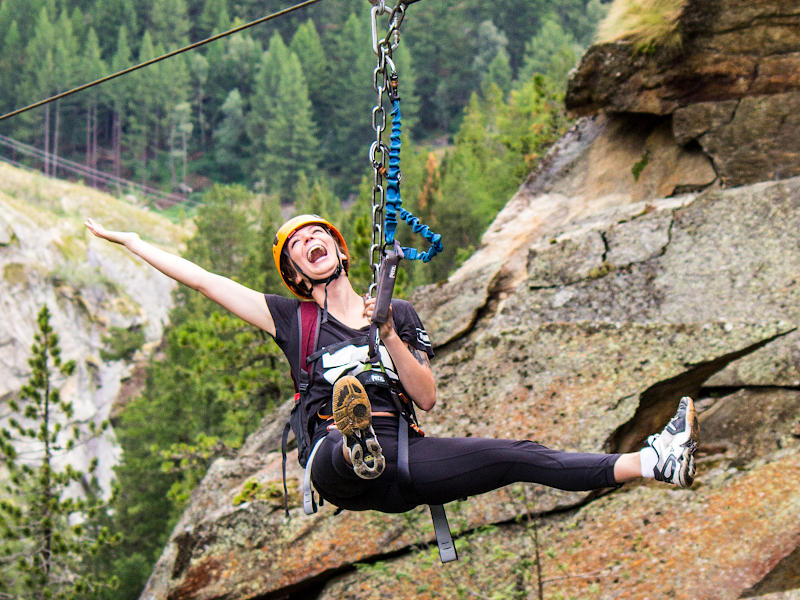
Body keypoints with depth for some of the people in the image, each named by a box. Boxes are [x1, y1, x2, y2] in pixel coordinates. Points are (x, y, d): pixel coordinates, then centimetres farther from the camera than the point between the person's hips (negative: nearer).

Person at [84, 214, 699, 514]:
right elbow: (201, 278, 15)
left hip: (403, 458, 2)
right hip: (338, 469, -2)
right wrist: (125, 238, 16)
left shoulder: (399, 314, 20)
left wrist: (389, 334, -3)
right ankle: (359, 450, -74)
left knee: (516, 456, -16)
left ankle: (653, 462, -27)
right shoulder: (291, 318, 16)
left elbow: (427, 397, 11)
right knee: (346, 407, -39)